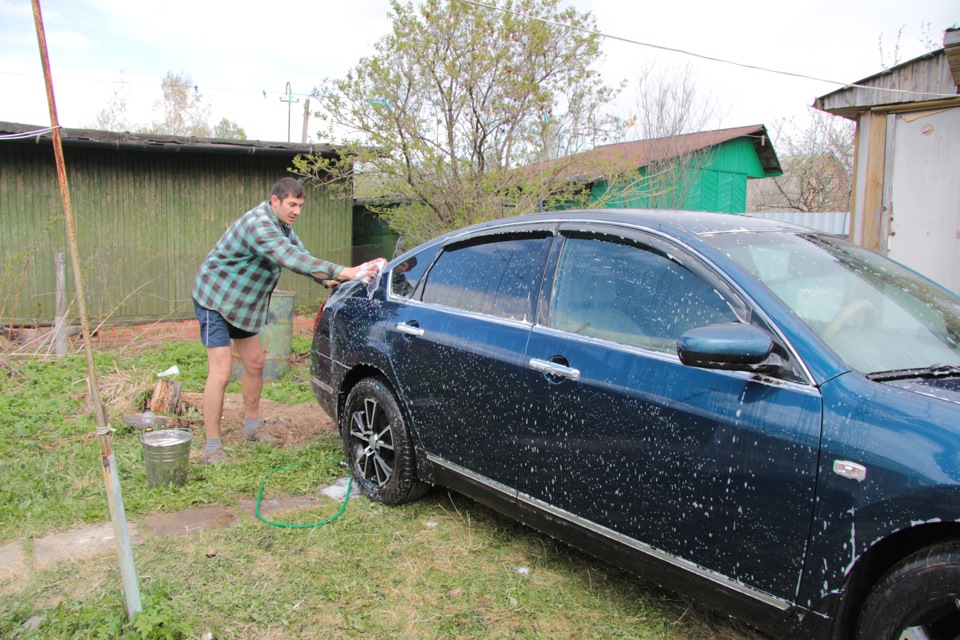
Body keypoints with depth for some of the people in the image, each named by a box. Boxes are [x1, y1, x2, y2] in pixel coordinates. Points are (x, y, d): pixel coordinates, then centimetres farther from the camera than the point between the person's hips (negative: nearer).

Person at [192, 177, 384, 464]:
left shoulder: (282, 224, 2)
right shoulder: (258, 224, -30)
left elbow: (299, 254, 8)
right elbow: (290, 258, -41)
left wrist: (327, 279, -10)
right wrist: (345, 273, -47)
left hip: (241, 302, 9)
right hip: (215, 298, -9)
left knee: (255, 363, 13)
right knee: (220, 373, -12)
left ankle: (252, 428, 29)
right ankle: (211, 449, -5)